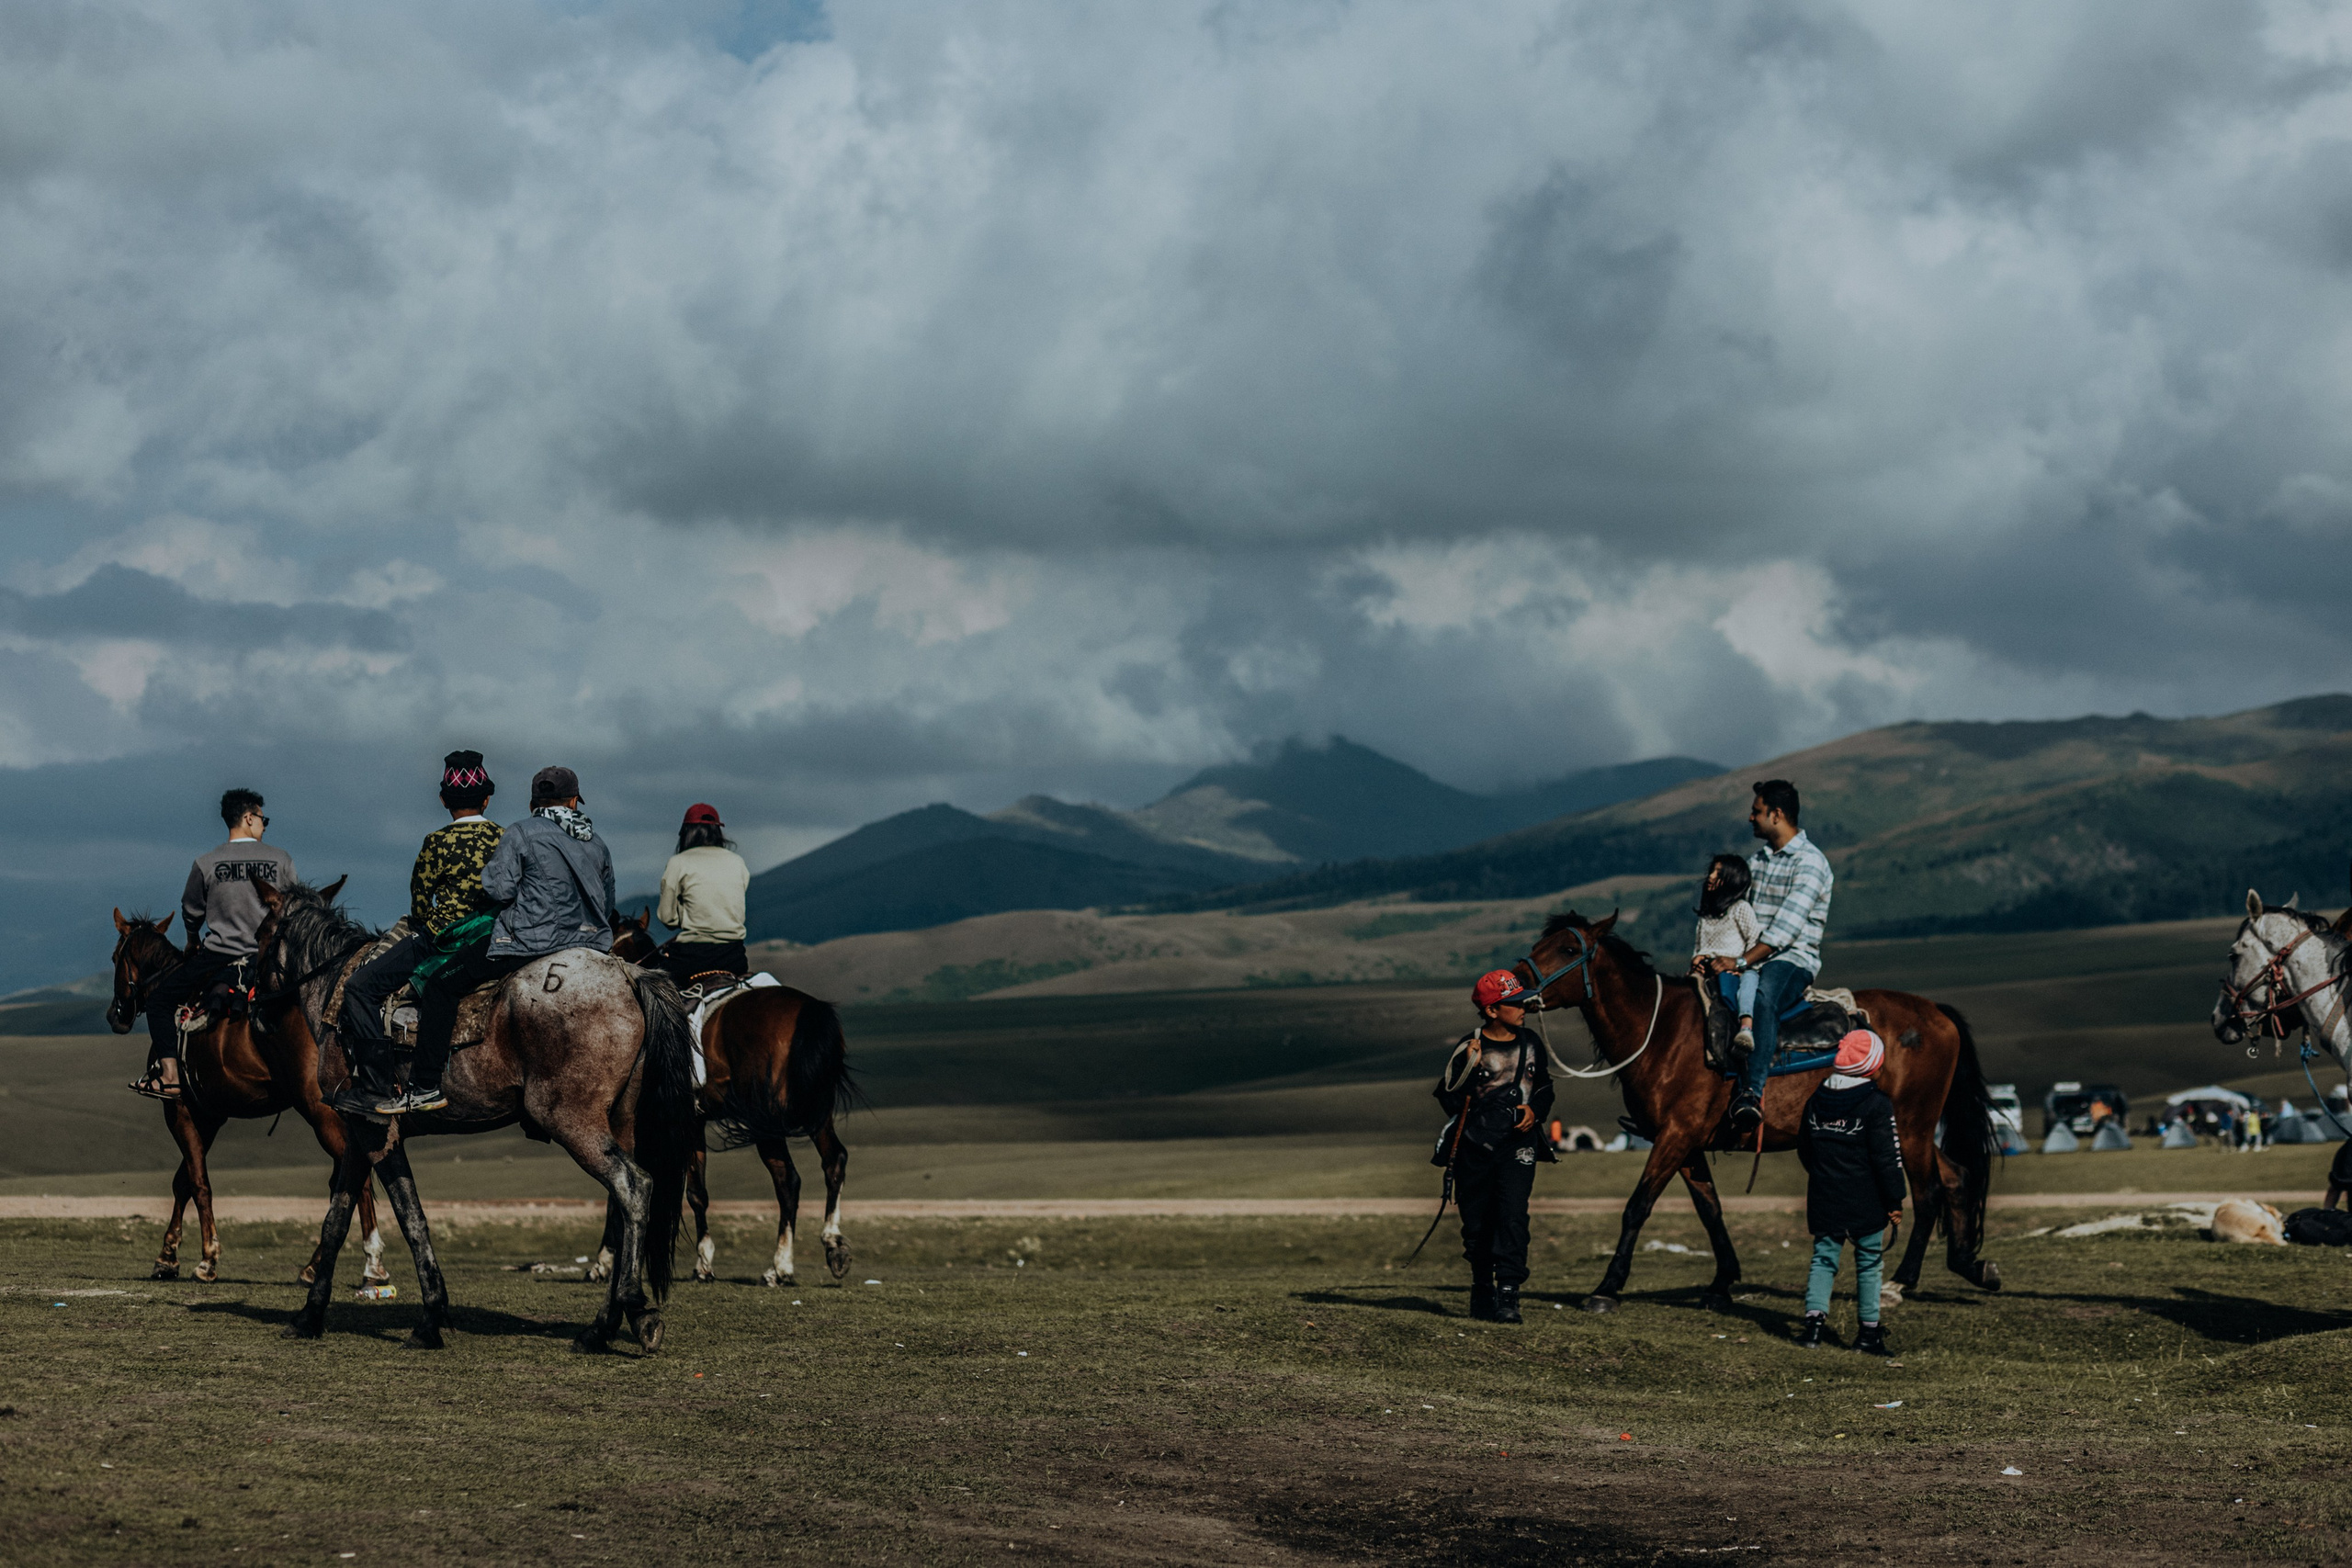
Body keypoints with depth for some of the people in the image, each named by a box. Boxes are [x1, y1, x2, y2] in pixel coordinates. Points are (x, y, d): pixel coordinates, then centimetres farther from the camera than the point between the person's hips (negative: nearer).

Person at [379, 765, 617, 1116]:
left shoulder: (520, 834, -3)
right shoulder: (597, 844, 15)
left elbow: (499, 889, -12)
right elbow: (606, 909, 20)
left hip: (529, 941, -6)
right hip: (589, 943, 6)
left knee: (440, 984, 3)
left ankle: (425, 1088, -4)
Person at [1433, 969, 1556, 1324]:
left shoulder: (1530, 1043, 6)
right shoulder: (1469, 1049, -6)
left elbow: (1544, 1086, 19)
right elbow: (1449, 1100, -10)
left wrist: (1534, 1109, -1)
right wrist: (1469, 1066, -23)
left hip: (1518, 1141, 1)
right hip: (1474, 1145, -1)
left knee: (1513, 1214, -15)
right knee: (1476, 1224, 7)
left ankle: (1508, 1295, -16)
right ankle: (1481, 1291, 25)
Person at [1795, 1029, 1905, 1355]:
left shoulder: (1815, 1101, 5)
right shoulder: (1876, 1104, -13)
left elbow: (1804, 1149, 14)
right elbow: (1888, 1157, -13)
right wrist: (1895, 1201, -6)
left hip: (1824, 1202, 4)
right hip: (1866, 1203, -4)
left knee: (1823, 1259, 9)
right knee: (1869, 1263, 7)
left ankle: (1814, 1316, -7)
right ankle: (1870, 1331, 10)